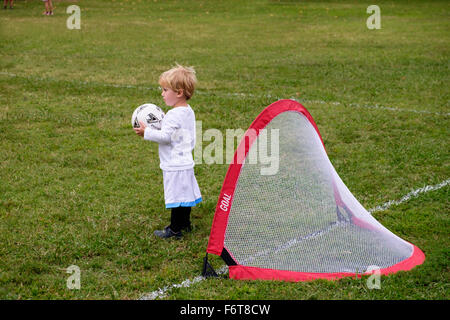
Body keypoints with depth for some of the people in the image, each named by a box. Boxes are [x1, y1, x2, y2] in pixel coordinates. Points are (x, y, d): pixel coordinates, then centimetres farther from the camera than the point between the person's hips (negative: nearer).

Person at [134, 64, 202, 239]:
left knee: (176, 196, -2)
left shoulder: (174, 115, -22)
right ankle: (185, 223, 31)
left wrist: (147, 132, -16)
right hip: (186, 161, 10)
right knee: (185, 194, 19)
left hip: (174, 165, -10)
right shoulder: (189, 112, 9)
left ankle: (175, 229, 5)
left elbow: (165, 136, -25)